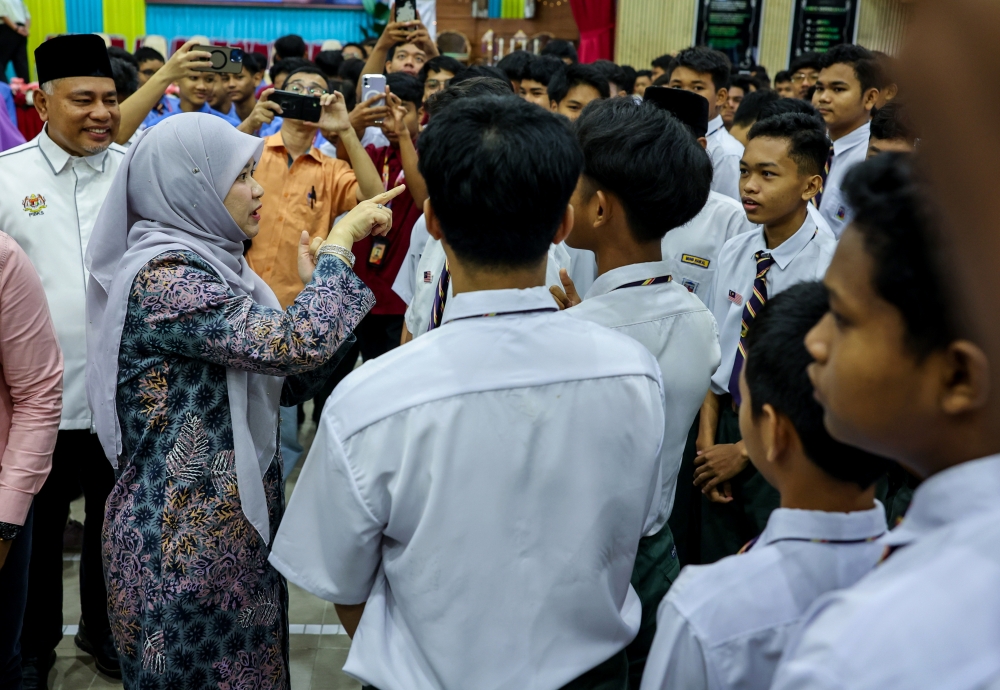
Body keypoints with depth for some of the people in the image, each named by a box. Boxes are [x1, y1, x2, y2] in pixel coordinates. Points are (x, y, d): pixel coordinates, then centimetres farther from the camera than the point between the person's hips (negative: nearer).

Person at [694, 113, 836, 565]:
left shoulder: (831, 267, -17)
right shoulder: (733, 253, 0)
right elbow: (715, 351, 6)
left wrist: (744, 451, -10)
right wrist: (707, 438, -3)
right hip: (726, 423, 5)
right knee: (713, 572, 15)